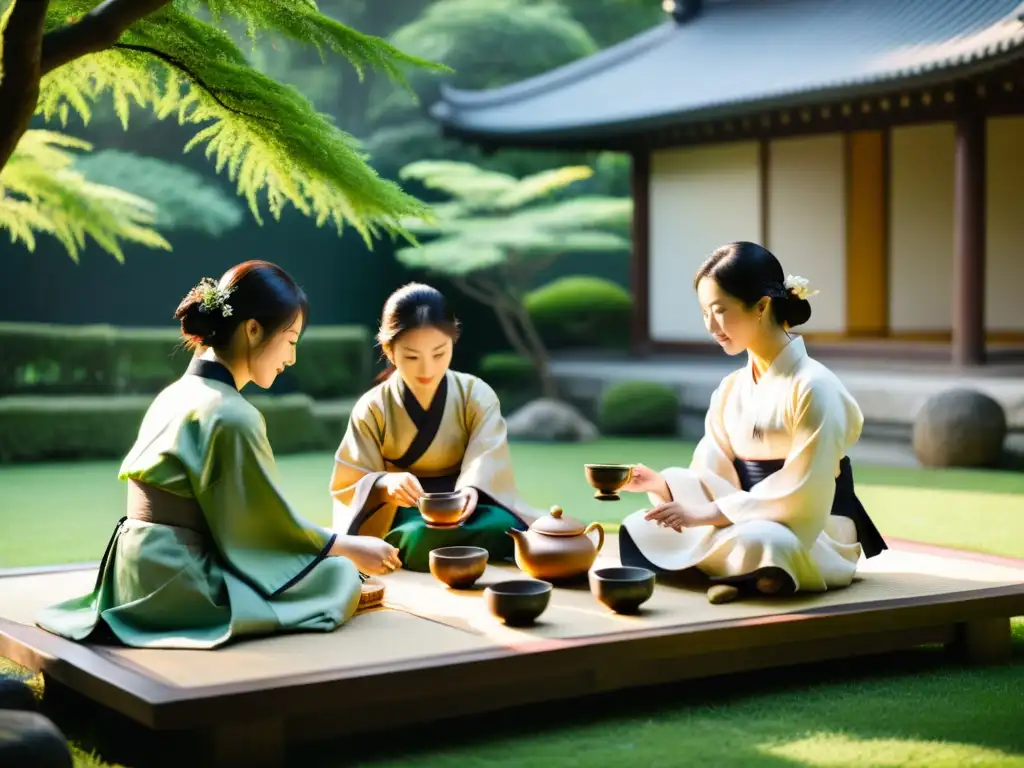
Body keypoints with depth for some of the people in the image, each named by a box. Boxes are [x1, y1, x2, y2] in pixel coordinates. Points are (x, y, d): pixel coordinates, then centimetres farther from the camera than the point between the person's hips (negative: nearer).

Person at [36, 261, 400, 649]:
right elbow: (271, 525, -11)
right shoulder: (231, 415, -17)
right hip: (177, 587, -9)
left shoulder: (176, 394, 10)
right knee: (339, 576, -3)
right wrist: (351, 548, 3)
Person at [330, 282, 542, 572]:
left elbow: (486, 462, -14)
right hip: (405, 515, -1)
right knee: (418, 538, -38)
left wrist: (470, 490, -39)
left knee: (504, 530, -33)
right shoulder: (372, 409, -3)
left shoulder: (477, 395, -2)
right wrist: (385, 484, -29)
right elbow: (349, 486, -5)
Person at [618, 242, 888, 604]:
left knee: (755, 542, -41)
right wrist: (660, 484, -15)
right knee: (639, 530, -8)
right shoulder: (730, 390, 7)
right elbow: (716, 480, 4)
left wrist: (708, 514, -22)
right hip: (751, 527, 7)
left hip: (814, 540, -7)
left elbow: (800, 496, -20)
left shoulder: (812, 387, -16)